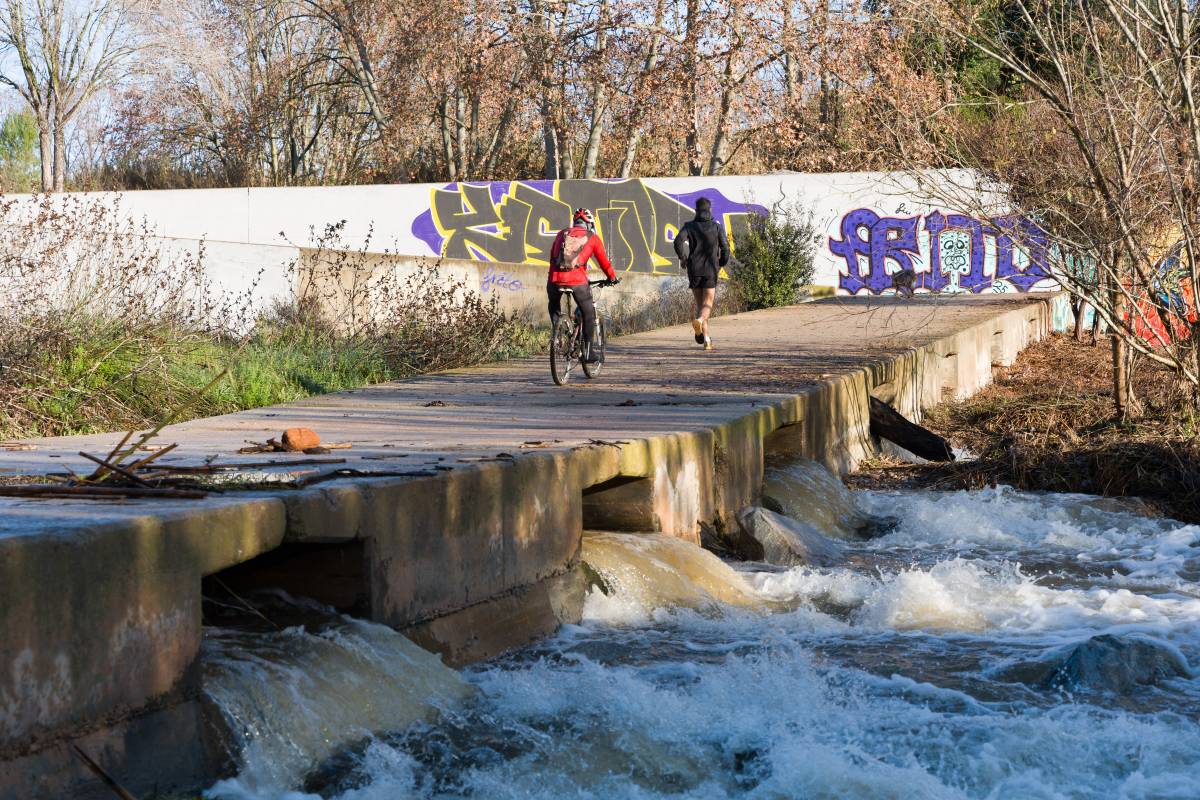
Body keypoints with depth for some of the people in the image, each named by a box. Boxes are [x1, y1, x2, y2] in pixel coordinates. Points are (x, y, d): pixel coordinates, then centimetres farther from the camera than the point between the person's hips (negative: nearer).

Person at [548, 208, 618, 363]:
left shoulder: (562, 234, 21)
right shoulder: (592, 238, 14)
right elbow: (603, 261, 20)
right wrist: (612, 278, 37)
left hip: (555, 279, 2)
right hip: (577, 280, -2)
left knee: (554, 307, 32)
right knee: (589, 313, 16)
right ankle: (589, 351, 15)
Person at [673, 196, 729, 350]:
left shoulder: (689, 226, 4)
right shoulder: (717, 227, 2)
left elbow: (678, 242, -13)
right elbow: (725, 248, 0)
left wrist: (683, 258, 3)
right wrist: (722, 263, 19)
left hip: (694, 270, 2)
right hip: (711, 270, -2)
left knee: (700, 304, 12)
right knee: (707, 304, -6)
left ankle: (706, 338, 7)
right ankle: (699, 320, -39)